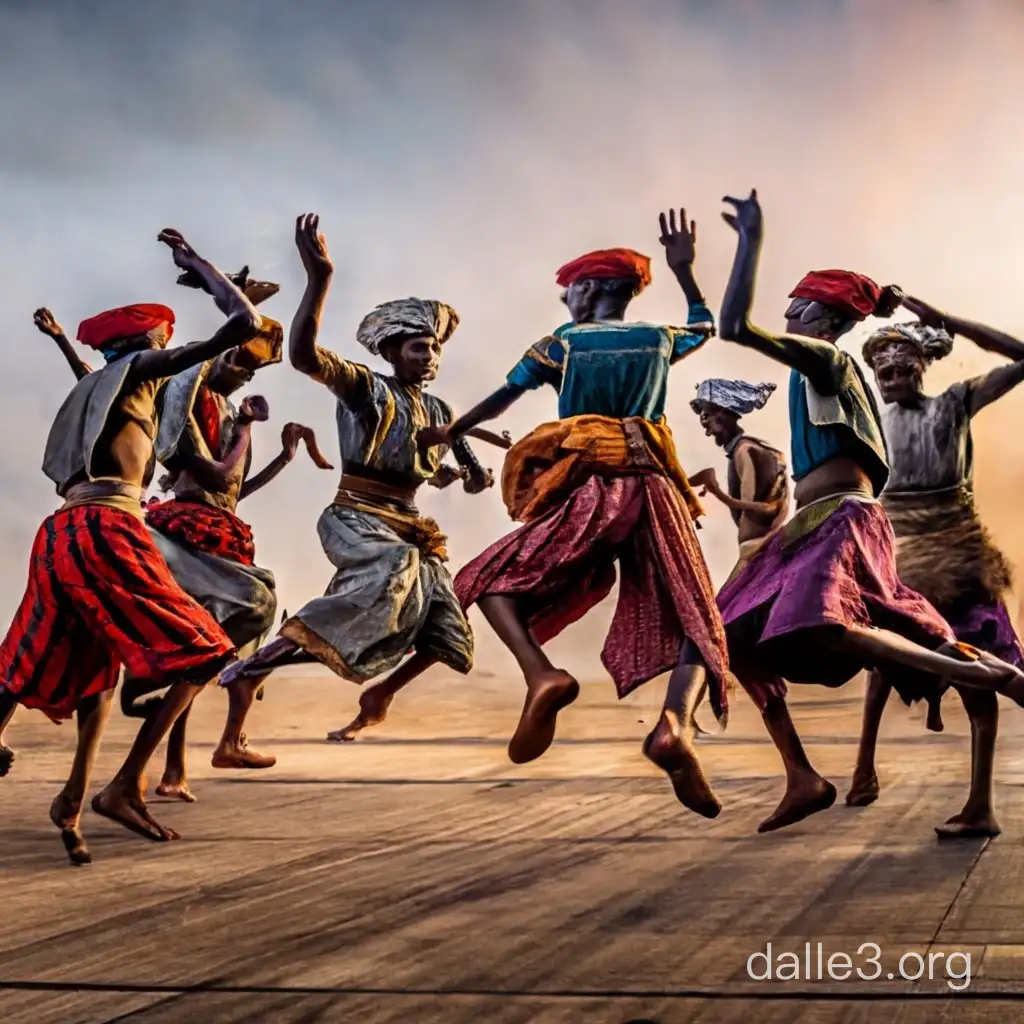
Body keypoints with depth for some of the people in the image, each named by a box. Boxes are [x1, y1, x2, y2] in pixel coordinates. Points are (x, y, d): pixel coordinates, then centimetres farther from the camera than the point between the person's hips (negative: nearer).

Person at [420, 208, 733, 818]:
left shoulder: (559, 346, 8)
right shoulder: (660, 339, 14)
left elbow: (499, 401, 21)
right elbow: (706, 326, 38)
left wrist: (449, 434, 37)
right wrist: (684, 268, 36)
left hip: (588, 492, -2)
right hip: (652, 488, 2)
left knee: (492, 580, 9)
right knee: (689, 618, 3)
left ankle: (542, 675, -20)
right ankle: (675, 723, -28)